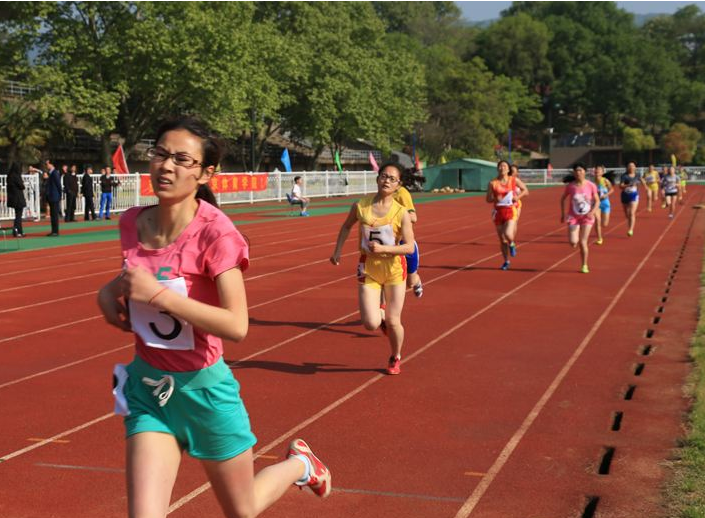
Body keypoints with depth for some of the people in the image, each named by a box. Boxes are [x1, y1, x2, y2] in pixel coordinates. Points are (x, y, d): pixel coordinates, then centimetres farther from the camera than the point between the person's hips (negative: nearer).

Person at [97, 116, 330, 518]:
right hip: (147, 386, 4)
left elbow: (236, 326, -28)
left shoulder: (215, 232, -21)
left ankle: (300, 464, 47)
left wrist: (157, 294, -29)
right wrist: (110, 291, -2)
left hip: (204, 387, -4)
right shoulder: (133, 223, -3)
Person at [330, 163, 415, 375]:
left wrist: (383, 248, -23)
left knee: (393, 322, 4)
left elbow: (409, 247, -11)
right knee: (371, 324, -10)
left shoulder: (401, 213, -9)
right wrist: (337, 251, 10)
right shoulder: (360, 206, -4)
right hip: (368, 268, 1)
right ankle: (380, 316, 29)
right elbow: (346, 226, 16)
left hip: (394, 268, -1)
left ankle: (395, 358, 33)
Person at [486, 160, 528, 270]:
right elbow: (488, 199, 6)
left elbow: (525, 190, 10)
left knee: (508, 234, -24)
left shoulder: (514, 180, 0)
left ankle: (512, 244, 13)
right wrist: (495, 199, -15)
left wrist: (518, 197, -8)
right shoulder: (492, 183, 0)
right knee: (502, 240, 7)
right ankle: (506, 261, 25)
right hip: (498, 212, 2)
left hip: (511, 211, -2)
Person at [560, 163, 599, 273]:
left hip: (587, 217, -1)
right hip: (573, 217, 1)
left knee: (583, 242, -6)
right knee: (573, 242, -13)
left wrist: (592, 212, -16)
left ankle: (584, 265, 11)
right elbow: (563, 199, 9)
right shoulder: (570, 186, -6)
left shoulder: (591, 186, -8)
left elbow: (597, 201, 0)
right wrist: (563, 214, 4)